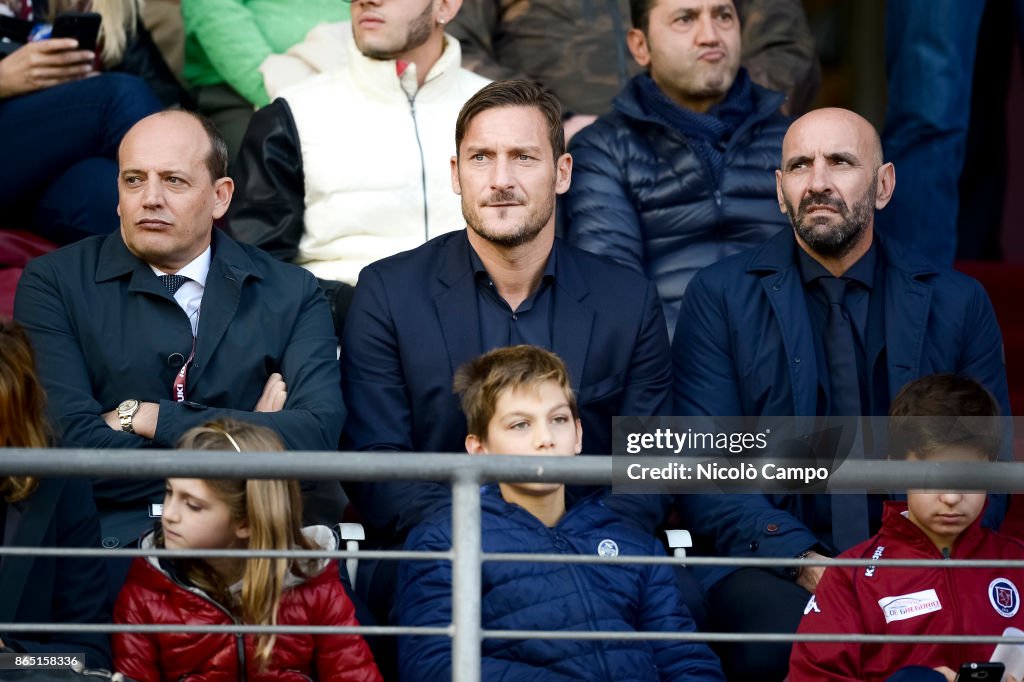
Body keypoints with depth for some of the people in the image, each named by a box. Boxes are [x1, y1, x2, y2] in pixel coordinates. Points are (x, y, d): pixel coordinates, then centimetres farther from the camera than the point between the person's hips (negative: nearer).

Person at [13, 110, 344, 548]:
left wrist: (146, 418, -4)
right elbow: (73, 446, -4)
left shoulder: (291, 295, 14)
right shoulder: (53, 284, 9)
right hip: (112, 537, -1)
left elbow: (316, 437, -2)